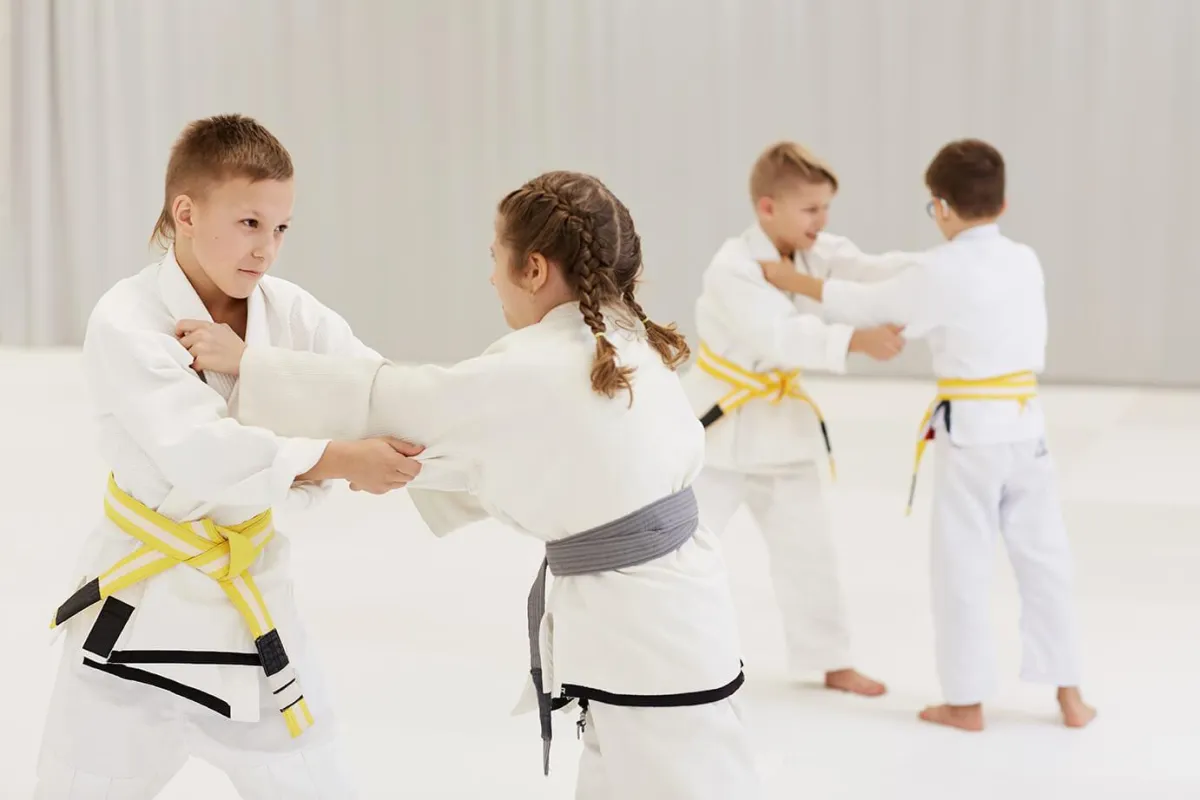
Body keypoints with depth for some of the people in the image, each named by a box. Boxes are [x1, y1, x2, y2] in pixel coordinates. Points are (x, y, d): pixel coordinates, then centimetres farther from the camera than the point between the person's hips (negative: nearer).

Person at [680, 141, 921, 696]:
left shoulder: (819, 254, -3)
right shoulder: (732, 269, -24)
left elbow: (872, 274, -18)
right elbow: (780, 335, -37)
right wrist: (855, 341, -47)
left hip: (781, 422, 6)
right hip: (720, 420, -6)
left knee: (808, 545, 10)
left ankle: (832, 663, 22)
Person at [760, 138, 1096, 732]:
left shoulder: (941, 273, -12)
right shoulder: (1026, 261, 5)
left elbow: (868, 306, -2)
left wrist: (792, 281, 11)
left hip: (970, 432, -5)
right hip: (1027, 426, 5)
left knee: (962, 566, 6)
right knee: (1045, 560, 11)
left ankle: (966, 701, 13)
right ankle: (1069, 697, 17)